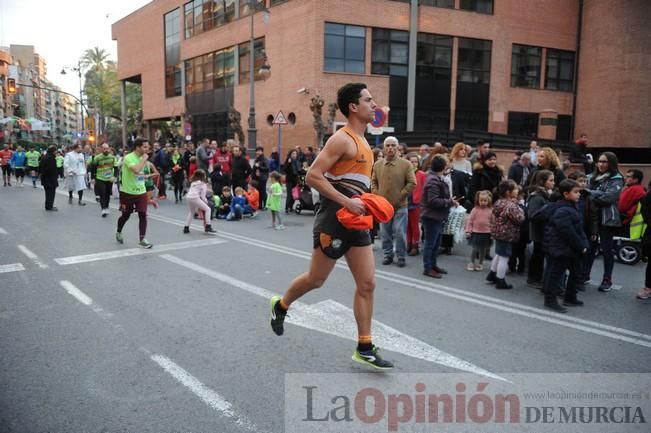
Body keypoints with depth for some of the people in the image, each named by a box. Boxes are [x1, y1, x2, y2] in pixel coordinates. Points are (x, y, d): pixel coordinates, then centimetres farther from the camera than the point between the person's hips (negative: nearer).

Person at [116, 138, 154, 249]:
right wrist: (144, 159, -26)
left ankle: (142, 239, -2)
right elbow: (136, 170, -38)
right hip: (127, 192, -5)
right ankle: (118, 233, 38)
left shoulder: (143, 158, 6)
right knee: (126, 215, 11)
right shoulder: (128, 158, -18)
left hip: (141, 192, 5)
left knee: (143, 214, -7)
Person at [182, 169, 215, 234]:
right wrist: (206, 201, 10)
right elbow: (202, 195, -2)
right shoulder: (202, 184, 3)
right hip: (195, 198, -7)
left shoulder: (193, 182, 23)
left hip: (188, 197, 7)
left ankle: (186, 228, 29)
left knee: (191, 212, 29)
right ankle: (208, 227, -9)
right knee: (207, 209, 1)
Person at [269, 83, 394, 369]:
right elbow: (313, 176, -20)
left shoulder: (362, 141, 16)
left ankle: (364, 348, 12)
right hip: (335, 219, -9)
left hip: (356, 221, 9)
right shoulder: (342, 139, -13)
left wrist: (367, 201, 12)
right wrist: (347, 202, -23)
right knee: (315, 280, 7)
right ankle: (280, 305, 35)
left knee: (367, 284, 4)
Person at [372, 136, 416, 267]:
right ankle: (388, 254, 24)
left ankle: (401, 256, 13)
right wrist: (377, 195, 0)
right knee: (385, 233, 10)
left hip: (400, 206, -3)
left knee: (400, 233, -1)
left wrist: (400, 196, -9)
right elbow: (373, 182, 13)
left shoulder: (406, 164, -4)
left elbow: (412, 183, -5)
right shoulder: (377, 165, 5)